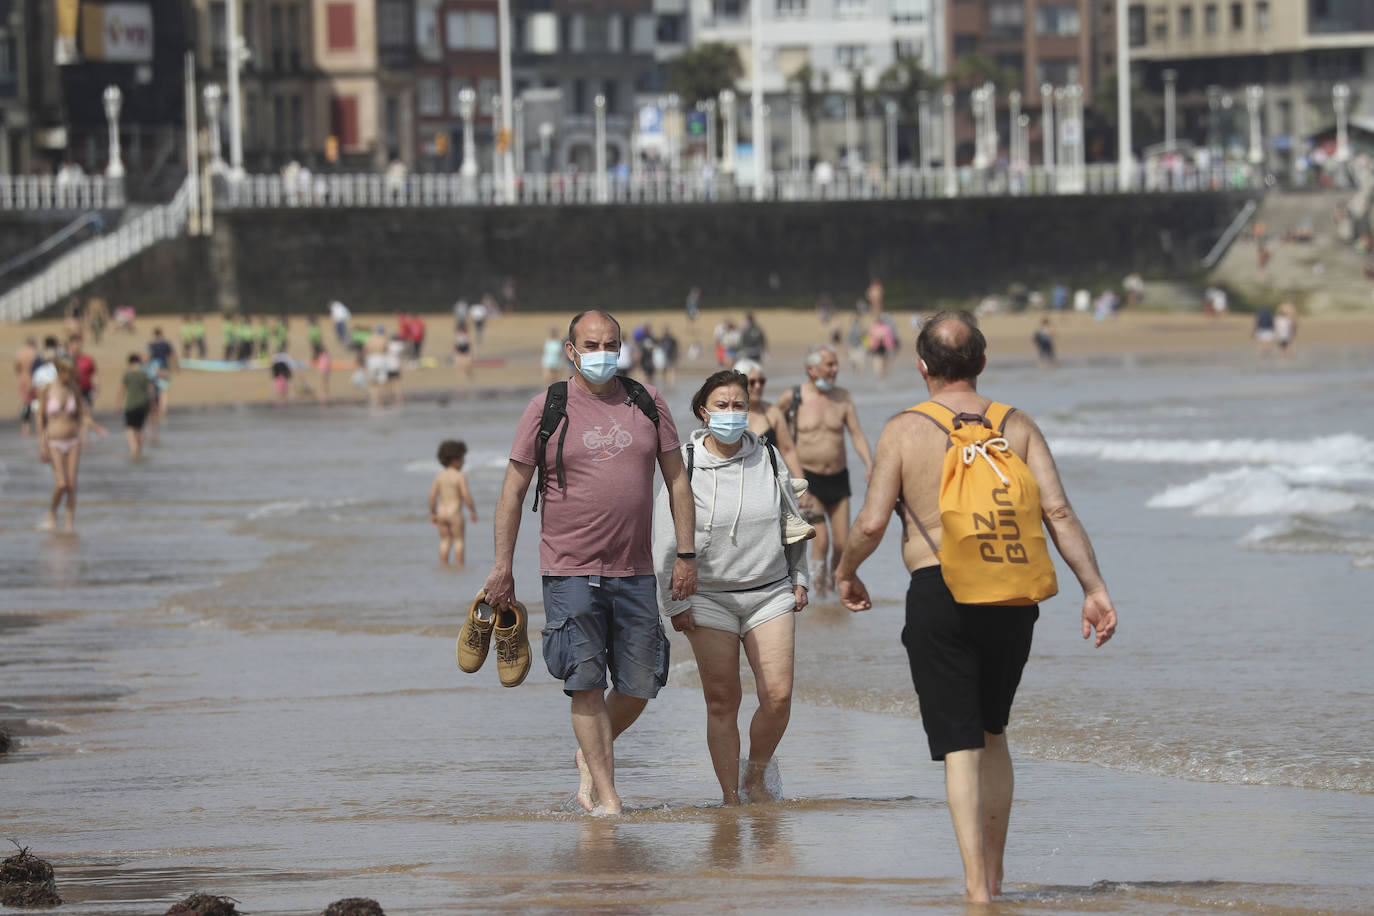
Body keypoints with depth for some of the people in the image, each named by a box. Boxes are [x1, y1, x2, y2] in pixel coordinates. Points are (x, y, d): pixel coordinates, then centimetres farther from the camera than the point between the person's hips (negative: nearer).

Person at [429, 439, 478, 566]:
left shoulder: (439, 476, 4)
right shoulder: (460, 477, -10)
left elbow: (432, 495, 3)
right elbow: (466, 496, -14)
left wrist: (432, 513, 13)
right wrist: (474, 512, -3)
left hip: (442, 512, 5)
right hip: (455, 512, -5)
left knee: (445, 541, 10)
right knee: (459, 541, 2)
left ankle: (444, 565, 8)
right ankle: (460, 566, 0)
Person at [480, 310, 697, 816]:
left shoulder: (647, 402, 7)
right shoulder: (547, 408, -1)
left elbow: (677, 480, 11)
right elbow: (513, 491, 2)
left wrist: (686, 555, 5)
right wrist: (502, 566, -1)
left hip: (635, 571, 3)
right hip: (570, 570, -3)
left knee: (639, 685, 4)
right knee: (587, 683, -7)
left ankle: (592, 754, 31)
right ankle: (606, 795, -2)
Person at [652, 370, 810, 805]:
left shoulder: (767, 458, 4)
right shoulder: (685, 467, -5)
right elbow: (665, 541, -2)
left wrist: (799, 578, 15)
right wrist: (673, 602, -5)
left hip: (770, 592, 2)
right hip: (708, 599, -2)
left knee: (778, 695, -8)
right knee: (721, 703, -2)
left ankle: (756, 776, 14)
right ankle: (730, 796, 6)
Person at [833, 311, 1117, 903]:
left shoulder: (904, 431, -1)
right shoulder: (1017, 426, 7)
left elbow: (871, 523, -6)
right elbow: (1058, 511, -2)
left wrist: (845, 572, 13)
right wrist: (1094, 589, -2)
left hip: (937, 592, -3)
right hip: (1011, 594, 3)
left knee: (960, 745, -1)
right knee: (992, 733, 21)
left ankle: (976, 885, -11)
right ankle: (993, 874, 24)